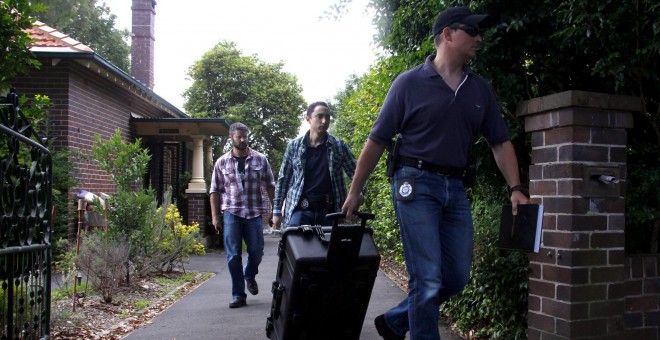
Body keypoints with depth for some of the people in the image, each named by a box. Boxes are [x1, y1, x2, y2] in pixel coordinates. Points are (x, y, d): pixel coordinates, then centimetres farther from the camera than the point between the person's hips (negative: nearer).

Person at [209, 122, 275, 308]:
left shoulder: (260, 160, 5)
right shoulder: (222, 162, 5)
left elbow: (270, 186, 7)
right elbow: (215, 191, 6)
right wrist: (215, 216, 0)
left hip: (254, 213, 0)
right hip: (231, 213, 0)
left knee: (256, 251, 3)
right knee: (233, 255, -1)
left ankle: (250, 276, 35)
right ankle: (238, 295, 10)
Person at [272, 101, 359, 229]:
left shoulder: (339, 146, 5)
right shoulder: (294, 146, 6)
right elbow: (283, 179, 11)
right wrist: (277, 210, 7)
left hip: (330, 210, 1)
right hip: (300, 210, 0)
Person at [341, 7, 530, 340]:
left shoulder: (480, 89, 11)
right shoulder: (409, 83, -3)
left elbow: (500, 142, 13)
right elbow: (377, 141, -1)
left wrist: (516, 188, -1)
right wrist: (354, 192, 0)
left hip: (455, 187, 6)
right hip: (416, 184, -6)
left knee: (457, 277, 9)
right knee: (427, 279, -7)